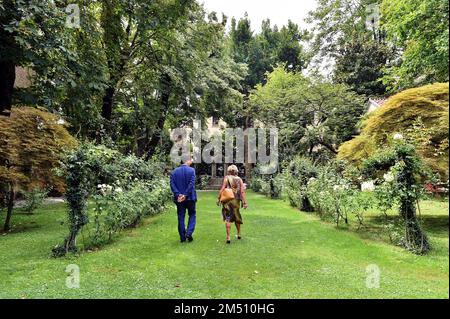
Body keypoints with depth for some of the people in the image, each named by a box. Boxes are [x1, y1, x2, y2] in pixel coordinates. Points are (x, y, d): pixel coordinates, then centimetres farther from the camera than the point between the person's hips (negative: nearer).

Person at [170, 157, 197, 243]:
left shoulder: (174, 171, 3)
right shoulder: (191, 170, -6)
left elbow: (172, 184, -5)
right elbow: (191, 184, -15)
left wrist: (178, 195, -10)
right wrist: (185, 195, -13)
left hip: (179, 198, 3)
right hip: (190, 197, -2)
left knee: (181, 217, 9)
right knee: (192, 215, 14)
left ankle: (182, 237, 13)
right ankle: (189, 233, 1)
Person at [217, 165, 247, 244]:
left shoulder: (227, 178, 0)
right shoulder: (239, 179, 6)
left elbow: (222, 189, -9)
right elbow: (242, 191, -2)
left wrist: (218, 198, -4)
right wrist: (244, 202, -2)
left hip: (227, 200, -3)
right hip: (236, 201, 3)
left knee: (228, 218, 0)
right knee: (237, 217, 20)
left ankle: (228, 237, -7)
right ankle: (239, 234, 34)